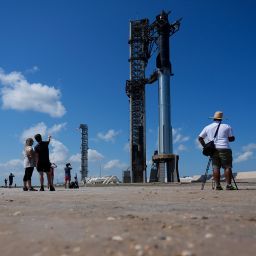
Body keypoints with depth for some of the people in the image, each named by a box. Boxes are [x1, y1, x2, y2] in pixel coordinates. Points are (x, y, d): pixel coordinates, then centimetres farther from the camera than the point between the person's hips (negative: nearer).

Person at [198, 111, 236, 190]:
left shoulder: (207, 127, 13)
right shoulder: (227, 126, 6)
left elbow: (200, 138, 13)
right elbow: (232, 138, 4)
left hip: (213, 150, 3)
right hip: (224, 149, -3)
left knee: (216, 168, 3)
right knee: (227, 167, -1)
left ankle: (217, 185, -1)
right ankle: (228, 185, -7)